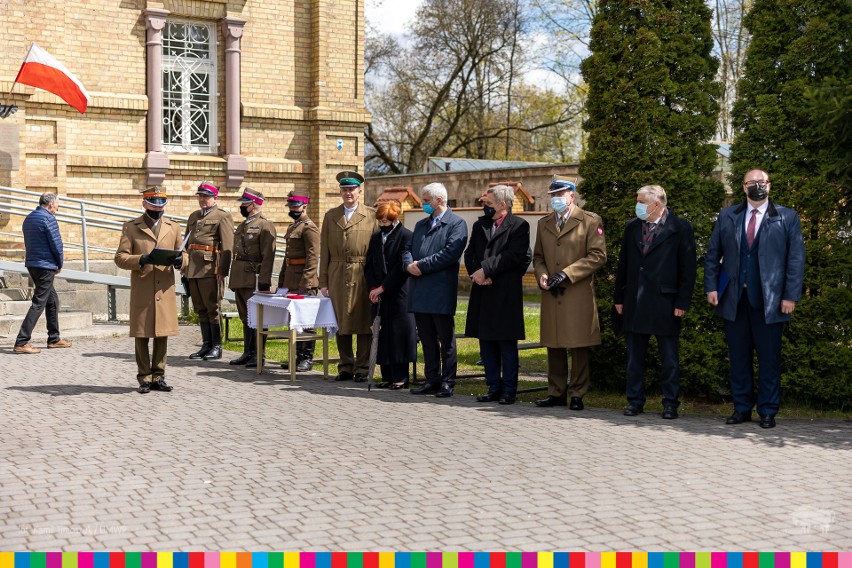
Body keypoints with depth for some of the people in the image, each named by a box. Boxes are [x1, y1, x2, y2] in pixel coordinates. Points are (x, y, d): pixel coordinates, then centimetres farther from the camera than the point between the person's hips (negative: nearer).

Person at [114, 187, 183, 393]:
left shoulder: (173, 228, 14)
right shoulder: (131, 228, 5)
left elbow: (181, 255, 17)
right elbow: (120, 258, -1)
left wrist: (178, 261, -8)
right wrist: (141, 260, -19)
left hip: (165, 290, 2)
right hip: (141, 290, -2)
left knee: (162, 335, 5)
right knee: (141, 335, 2)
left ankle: (158, 377, 15)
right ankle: (144, 378, 10)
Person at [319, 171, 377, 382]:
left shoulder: (372, 216, 3)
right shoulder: (331, 216, 12)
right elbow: (324, 251, 10)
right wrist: (323, 281, 5)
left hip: (363, 276, -3)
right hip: (337, 276, 3)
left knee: (363, 323, 1)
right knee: (341, 323, 6)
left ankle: (362, 368, 9)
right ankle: (346, 367, 16)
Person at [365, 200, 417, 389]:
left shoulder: (406, 237, -6)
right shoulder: (376, 237, 15)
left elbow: (402, 267, -12)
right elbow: (369, 265, 13)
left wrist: (382, 287, -12)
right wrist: (372, 287, -2)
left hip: (399, 294, -6)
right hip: (379, 295, 6)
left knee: (399, 334, -4)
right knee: (382, 336, 5)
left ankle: (400, 377, 0)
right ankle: (387, 376, 11)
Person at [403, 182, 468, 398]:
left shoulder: (457, 224, -3)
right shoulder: (421, 225, 21)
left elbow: (450, 253, -15)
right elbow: (407, 249, 16)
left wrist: (422, 265, -14)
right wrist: (409, 264, -7)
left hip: (441, 293, -7)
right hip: (419, 292, 7)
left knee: (446, 340, 0)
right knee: (427, 339, 11)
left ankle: (447, 383, 5)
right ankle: (432, 380, 17)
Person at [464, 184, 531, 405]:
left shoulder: (519, 226, -3)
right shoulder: (479, 225, 17)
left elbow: (514, 256, -14)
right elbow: (470, 254, 11)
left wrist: (485, 270, -15)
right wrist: (477, 274, -8)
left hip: (506, 294, -6)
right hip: (482, 293, 6)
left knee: (507, 343, -1)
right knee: (486, 343, 9)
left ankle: (509, 390, 6)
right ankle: (494, 388, 17)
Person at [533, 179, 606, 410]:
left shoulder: (590, 221, 0)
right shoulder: (544, 224, 16)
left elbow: (597, 256, -7)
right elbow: (538, 256, 21)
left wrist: (567, 273, -14)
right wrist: (541, 275, -1)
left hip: (578, 295, -5)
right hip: (551, 296, 5)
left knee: (578, 348, -1)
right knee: (554, 347, 8)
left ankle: (577, 395, 7)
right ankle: (556, 393, 16)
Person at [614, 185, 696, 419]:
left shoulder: (680, 229, -5)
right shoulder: (632, 227, 9)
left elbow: (688, 269, -5)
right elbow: (623, 265, 12)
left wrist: (682, 302, -10)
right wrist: (620, 298, 9)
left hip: (665, 302, -4)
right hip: (634, 302, 4)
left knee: (669, 357, 5)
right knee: (634, 355, 9)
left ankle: (670, 403, 13)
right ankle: (635, 401, 17)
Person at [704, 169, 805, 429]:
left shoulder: (787, 218, 4)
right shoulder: (727, 216, 11)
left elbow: (796, 259, 0)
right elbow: (712, 255, 11)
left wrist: (791, 296, -7)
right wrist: (711, 286, 2)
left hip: (769, 301, -2)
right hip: (734, 299, 2)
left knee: (769, 358, 2)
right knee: (738, 356, 7)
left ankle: (768, 411, 11)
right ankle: (742, 408, 16)